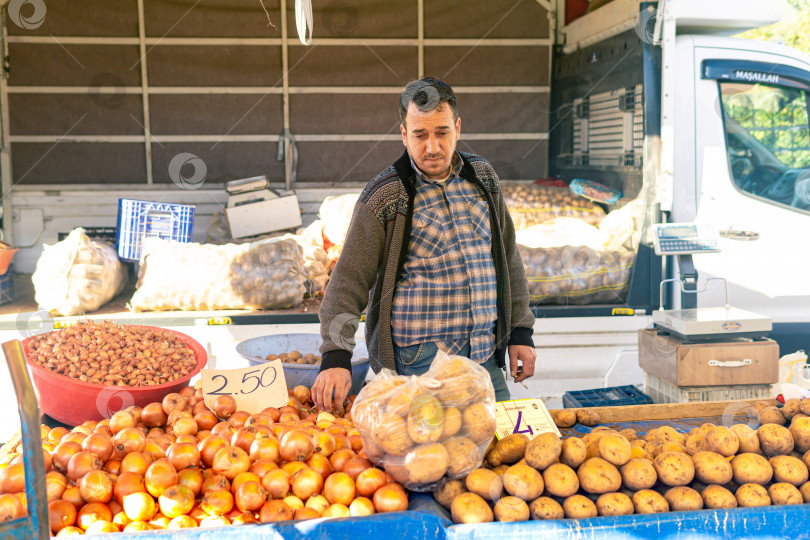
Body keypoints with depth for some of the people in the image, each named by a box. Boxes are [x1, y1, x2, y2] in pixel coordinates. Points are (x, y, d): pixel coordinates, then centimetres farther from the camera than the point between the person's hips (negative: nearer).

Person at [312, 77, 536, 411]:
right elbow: (349, 280, -11)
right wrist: (336, 357, -23)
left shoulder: (482, 176, 9)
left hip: (484, 357, 5)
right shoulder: (384, 197, -8)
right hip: (418, 361, -5)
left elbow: (507, 256, 16)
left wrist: (520, 332, 12)